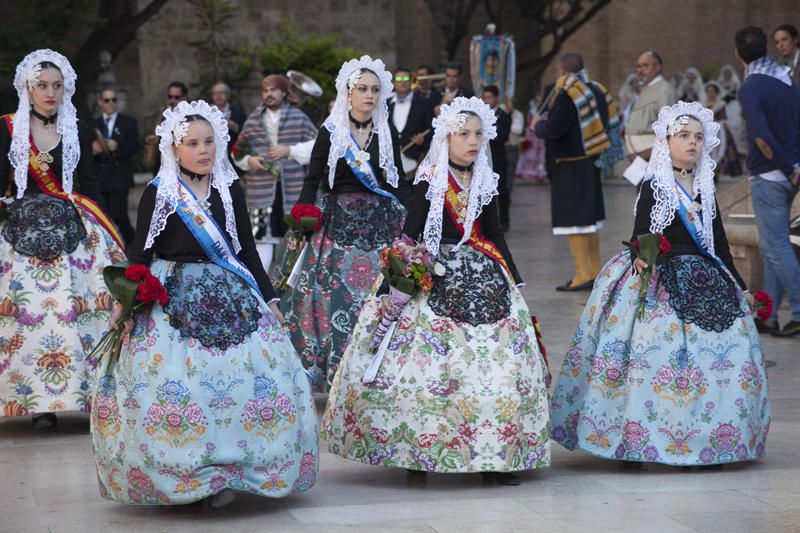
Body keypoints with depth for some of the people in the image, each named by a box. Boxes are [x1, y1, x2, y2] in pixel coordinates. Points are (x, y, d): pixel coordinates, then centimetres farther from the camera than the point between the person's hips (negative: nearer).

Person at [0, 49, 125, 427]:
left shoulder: (77, 132, 11)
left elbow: (90, 185, 11)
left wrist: (101, 230, 4)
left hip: (73, 232, 1)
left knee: (81, 310, -9)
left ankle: (88, 392, -7)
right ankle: (40, 402, -5)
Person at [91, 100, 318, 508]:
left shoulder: (231, 191, 8)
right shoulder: (158, 193, 0)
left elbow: (247, 249, 13)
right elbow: (140, 252, 1)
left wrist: (268, 299, 12)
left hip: (229, 298, 3)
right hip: (171, 299, -3)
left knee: (246, 378, -6)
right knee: (171, 384, -12)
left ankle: (223, 477, 5)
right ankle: (172, 478, 1)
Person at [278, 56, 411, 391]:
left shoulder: (386, 132, 6)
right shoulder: (330, 133, 0)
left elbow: (398, 182, 11)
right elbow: (311, 184, -1)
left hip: (380, 224, 2)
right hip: (338, 224, -2)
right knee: (337, 298, -5)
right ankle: (336, 373, 6)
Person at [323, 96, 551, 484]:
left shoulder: (485, 182, 11)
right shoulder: (430, 182, -4)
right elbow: (410, 234, -7)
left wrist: (515, 280, 18)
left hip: (484, 276, 5)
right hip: (437, 279, -5)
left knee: (496, 362, -2)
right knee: (433, 365, -9)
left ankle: (496, 455, 2)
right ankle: (418, 451, 3)